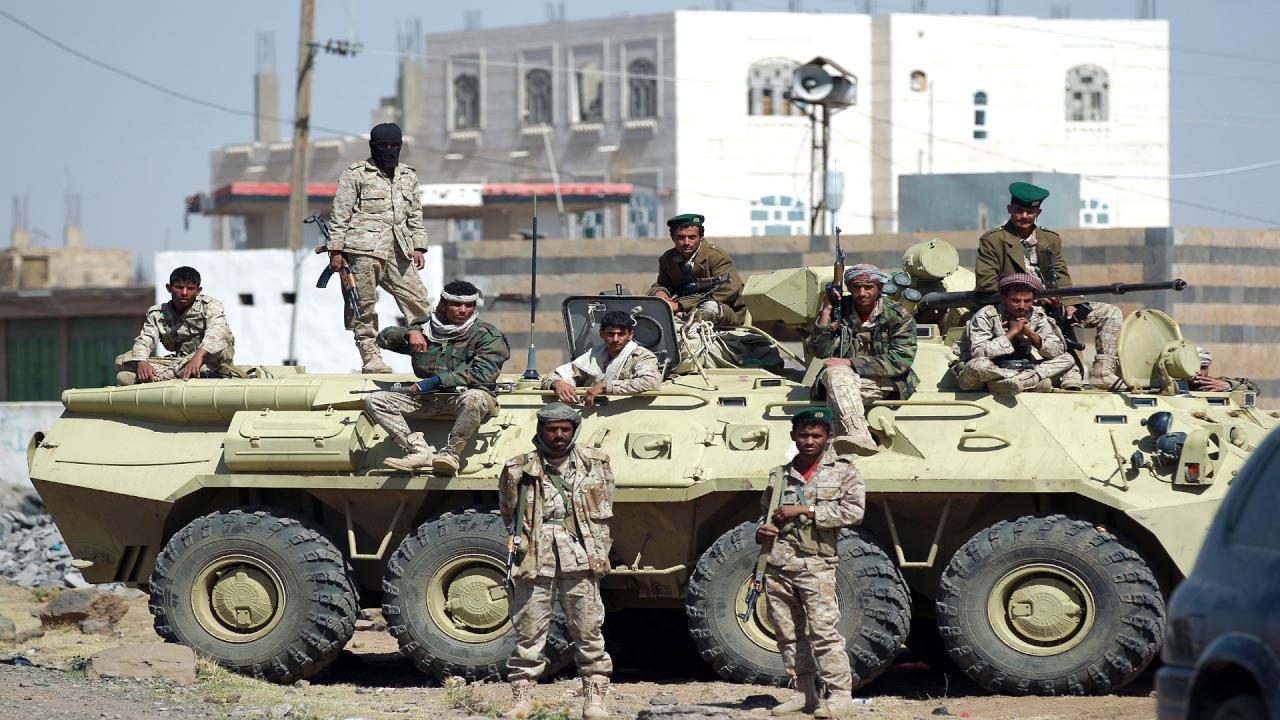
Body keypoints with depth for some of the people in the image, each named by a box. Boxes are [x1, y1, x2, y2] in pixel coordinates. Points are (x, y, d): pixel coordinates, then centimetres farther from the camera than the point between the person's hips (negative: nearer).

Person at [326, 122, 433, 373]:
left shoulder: (409, 176, 18)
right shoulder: (355, 174, 2)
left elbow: (415, 215, 24)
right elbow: (340, 214, 0)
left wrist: (419, 247, 16)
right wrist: (335, 250, -4)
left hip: (398, 252, 5)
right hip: (363, 251, -5)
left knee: (417, 301, -2)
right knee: (363, 305, -2)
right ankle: (369, 355, 3)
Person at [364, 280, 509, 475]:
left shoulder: (486, 335, 0)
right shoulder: (426, 329, 14)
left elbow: (483, 375, -14)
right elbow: (384, 338, 15)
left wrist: (436, 380, -17)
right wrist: (409, 333, -7)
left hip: (463, 393, -5)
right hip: (427, 398, 5)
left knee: (474, 399, -42)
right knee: (374, 400, -12)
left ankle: (450, 454, -28)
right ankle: (420, 451, -24)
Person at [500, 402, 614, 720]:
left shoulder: (595, 464, 10)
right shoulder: (519, 470, 7)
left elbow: (604, 515, 14)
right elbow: (508, 515, 15)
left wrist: (599, 554, 7)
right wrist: (518, 552, 7)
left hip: (581, 562, 1)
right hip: (535, 564, 0)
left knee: (589, 634, -1)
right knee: (529, 634, 0)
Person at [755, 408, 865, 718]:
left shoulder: (843, 470, 3)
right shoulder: (780, 475, 16)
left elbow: (854, 511, -10)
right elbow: (766, 512, 27)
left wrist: (805, 510, -12)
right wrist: (762, 531, 2)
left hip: (816, 564, -5)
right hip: (777, 565, 5)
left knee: (823, 630, -12)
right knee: (788, 634, 7)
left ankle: (840, 695, -8)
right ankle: (804, 694, 14)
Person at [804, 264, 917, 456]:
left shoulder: (898, 316, -1)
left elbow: (900, 361, -12)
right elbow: (819, 351, -5)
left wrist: (851, 363, -16)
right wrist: (826, 311, -14)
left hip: (883, 383, -1)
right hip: (841, 378, 1)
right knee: (837, 374, -34)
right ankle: (859, 436, -53)